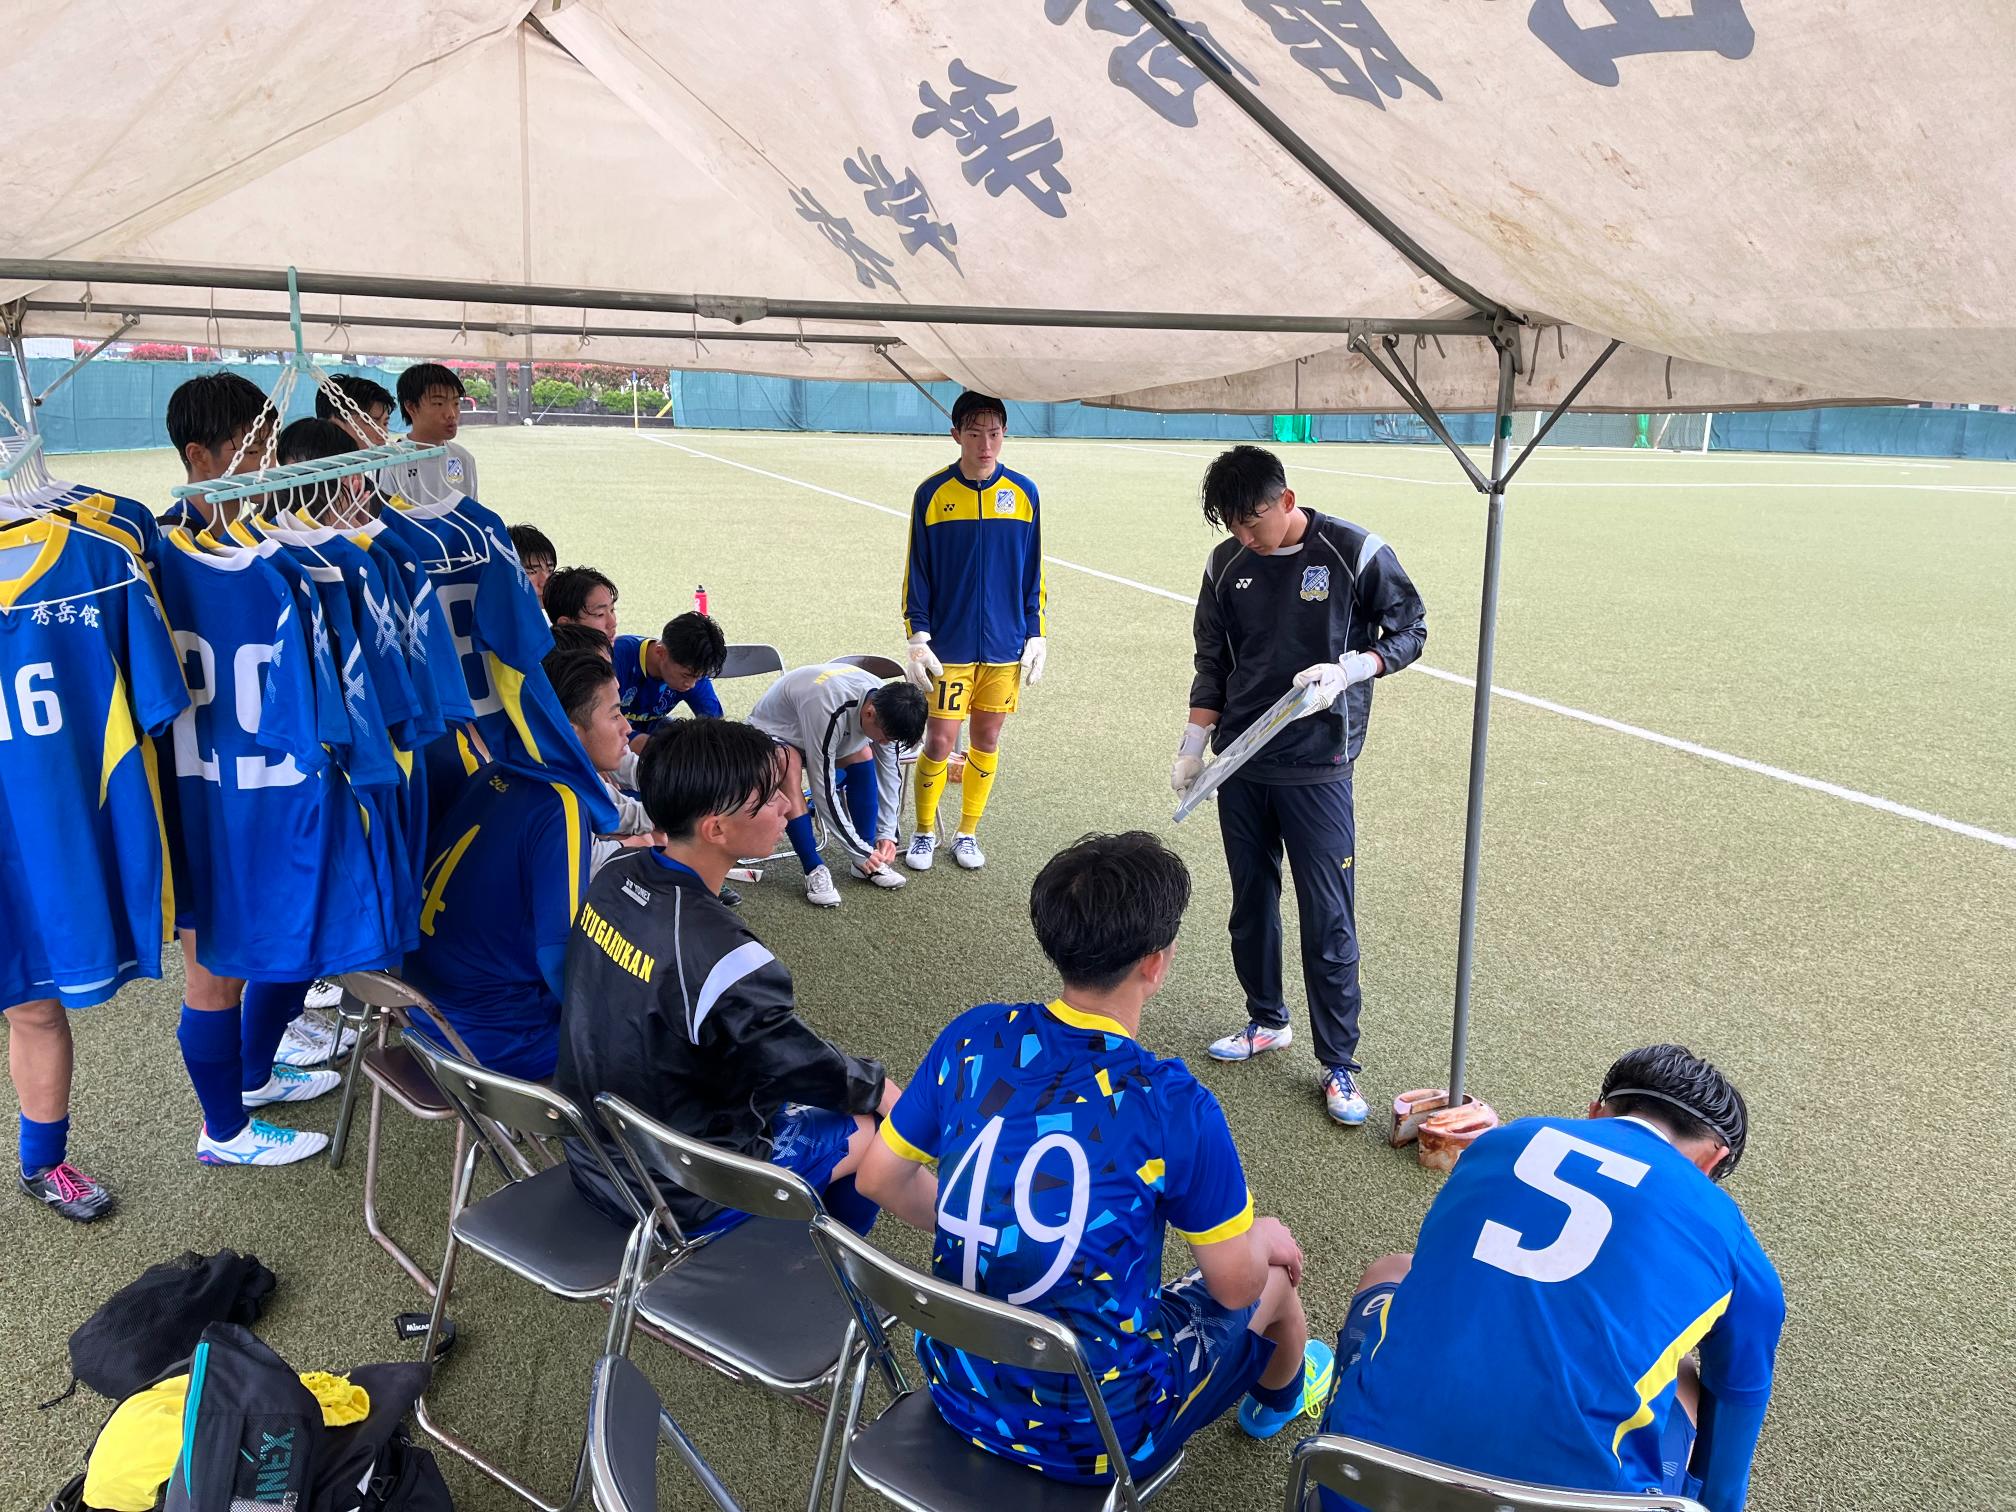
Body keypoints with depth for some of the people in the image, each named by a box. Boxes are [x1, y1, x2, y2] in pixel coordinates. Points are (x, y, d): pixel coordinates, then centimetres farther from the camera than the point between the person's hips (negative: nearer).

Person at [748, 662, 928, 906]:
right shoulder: (829, 710, -42)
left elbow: (889, 773, -9)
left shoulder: (886, 704, -20)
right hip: (771, 730, -7)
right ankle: (815, 870, -30)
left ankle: (865, 863, -8)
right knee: (790, 763, -36)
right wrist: (860, 850, -30)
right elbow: (824, 789, -36)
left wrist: (886, 833, -13)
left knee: (862, 755, -14)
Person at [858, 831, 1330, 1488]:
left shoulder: (973, 1038, -12)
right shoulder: (1174, 1106, -24)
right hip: (1098, 1434, -4)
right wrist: (1266, 1238, 11)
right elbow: (1233, 1285, -12)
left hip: (960, 1395, 4)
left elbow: (879, 1177, 1)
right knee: (1275, 1276, 23)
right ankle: (1280, 1397, 56)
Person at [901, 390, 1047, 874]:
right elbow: (917, 574, 0)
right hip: (948, 647, -2)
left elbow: (1033, 574, 7)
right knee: (940, 741, -1)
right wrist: (918, 639, -5)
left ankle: (967, 832, 25)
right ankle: (925, 831, 19)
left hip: (1005, 647, 2)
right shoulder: (932, 493, -4)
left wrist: (1036, 637, 4)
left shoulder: (1023, 493, 1)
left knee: (987, 740, 9)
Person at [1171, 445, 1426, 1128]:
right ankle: (1266, 1021, 35)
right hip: (1240, 766, 5)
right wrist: (1193, 744, 9)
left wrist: (1348, 669, -17)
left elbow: (1410, 631, 0)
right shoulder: (1226, 565, 3)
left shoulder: (1354, 553, -9)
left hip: (1317, 769, -4)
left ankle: (1339, 1065, 11)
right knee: (1251, 902, 15)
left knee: (1329, 920, -2)